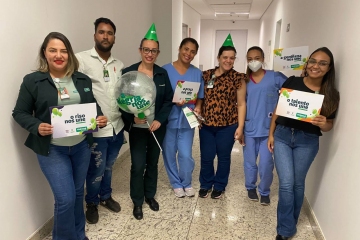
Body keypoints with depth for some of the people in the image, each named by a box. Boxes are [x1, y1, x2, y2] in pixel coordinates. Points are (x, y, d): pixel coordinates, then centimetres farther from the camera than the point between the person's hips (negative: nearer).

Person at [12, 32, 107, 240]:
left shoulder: (83, 80, 4)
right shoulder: (33, 81, -7)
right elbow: (20, 113, -2)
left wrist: (100, 118, -8)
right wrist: (37, 127, -20)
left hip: (81, 146, 4)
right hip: (52, 149, -4)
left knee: (78, 193, 18)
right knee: (65, 198, -4)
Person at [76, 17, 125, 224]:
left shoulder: (119, 65, 8)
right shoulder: (82, 59, -9)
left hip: (117, 127, 5)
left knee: (109, 167, 22)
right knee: (96, 170, 10)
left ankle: (106, 196, 45)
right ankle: (92, 203, 36)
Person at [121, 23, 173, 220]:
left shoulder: (162, 74, 1)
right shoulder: (128, 73, -7)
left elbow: (168, 100, 3)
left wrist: (160, 119, -10)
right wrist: (132, 117, -21)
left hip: (158, 127, 3)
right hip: (137, 128, -3)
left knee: (153, 162, 15)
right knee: (138, 165, 0)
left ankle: (150, 195, 36)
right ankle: (137, 202, 23)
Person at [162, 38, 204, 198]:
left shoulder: (197, 73, 4)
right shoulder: (165, 70, -5)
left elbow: (200, 97, 9)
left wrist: (198, 108, -11)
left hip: (187, 120, 1)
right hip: (168, 119, -1)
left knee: (186, 155, 2)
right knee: (169, 154, 10)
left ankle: (186, 183, 29)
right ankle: (176, 183, 32)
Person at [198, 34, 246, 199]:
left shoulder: (238, 78, -3)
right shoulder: (206, 75, 4)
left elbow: (241, 104, -3)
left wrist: (240, 127, -6)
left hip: (228, 125, -2)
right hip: (206, 124, 2)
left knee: (223, 157, 12)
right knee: (206, 157, 10)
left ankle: (219, 186, 34)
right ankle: (205, 184, 34)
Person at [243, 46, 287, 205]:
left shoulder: (275, 77, -4)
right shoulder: (245, 80, 5)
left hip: (269, 128, -2)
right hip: (249, 128, 2)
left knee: (266, 163, 1)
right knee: (249, 161, 13)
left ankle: (265, 191, 25)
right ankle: (251, 187, 36)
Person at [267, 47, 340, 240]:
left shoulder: (331, 95, -2)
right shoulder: (292, 82, -4)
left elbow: (330, 124, 5)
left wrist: (323, 124, -19)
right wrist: (271, 133, 2)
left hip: (307, 141, 1)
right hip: (282, 136, 0)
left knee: (298, 183, 14)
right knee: (286, 183, 0)